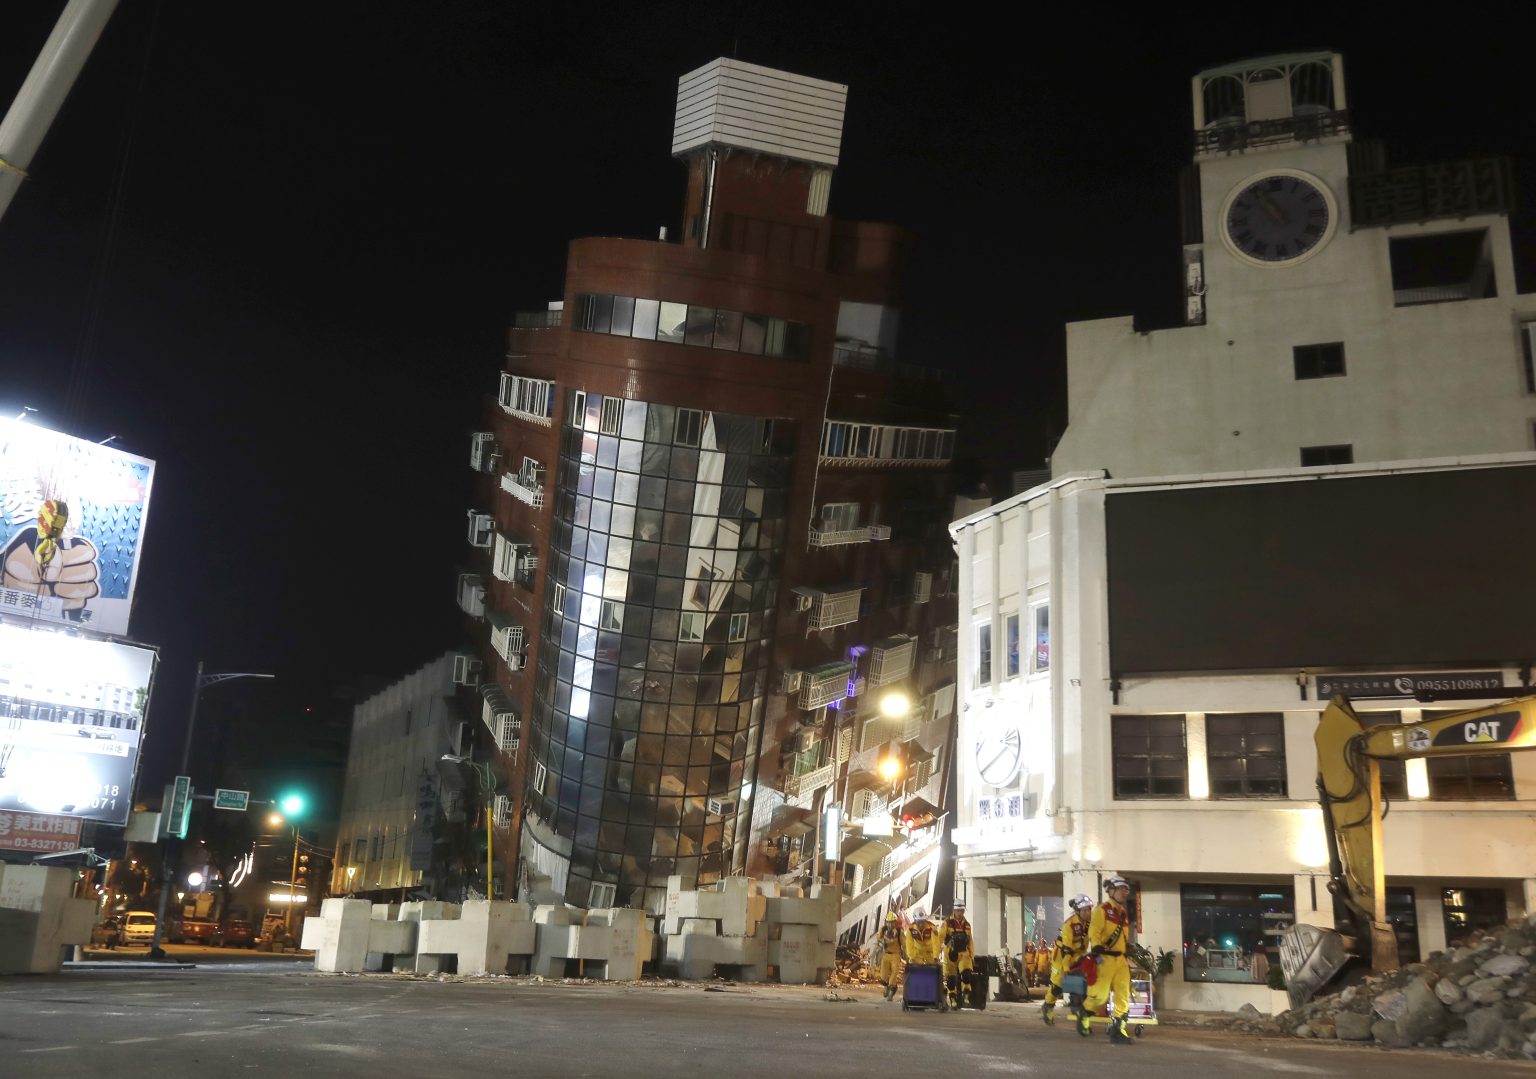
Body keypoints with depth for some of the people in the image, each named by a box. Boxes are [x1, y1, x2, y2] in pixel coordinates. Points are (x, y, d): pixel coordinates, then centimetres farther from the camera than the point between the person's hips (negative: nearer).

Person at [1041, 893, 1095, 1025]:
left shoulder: (1091, 920, -11)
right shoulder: (1070, 924, -30)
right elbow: (1066, 948, -30)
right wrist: (1066, 967, -31)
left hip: (1078, 953, 6)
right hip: (1063, 953, -6)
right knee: (1057, 981, -4)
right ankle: (1047, 1007, 15)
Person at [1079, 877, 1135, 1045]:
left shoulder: (1124, 913, 20)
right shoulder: (1102, 910, -5)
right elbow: (1094, 932, -14)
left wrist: (1130, 952, 25)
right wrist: (1097, 951, -24)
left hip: (1121, 960, 8)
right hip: (1105, 959, -8)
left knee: (1123, 996, -1)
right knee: (1100, 995, -9)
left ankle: (1117, 1029, 4)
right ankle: (1084, 1015, 18)